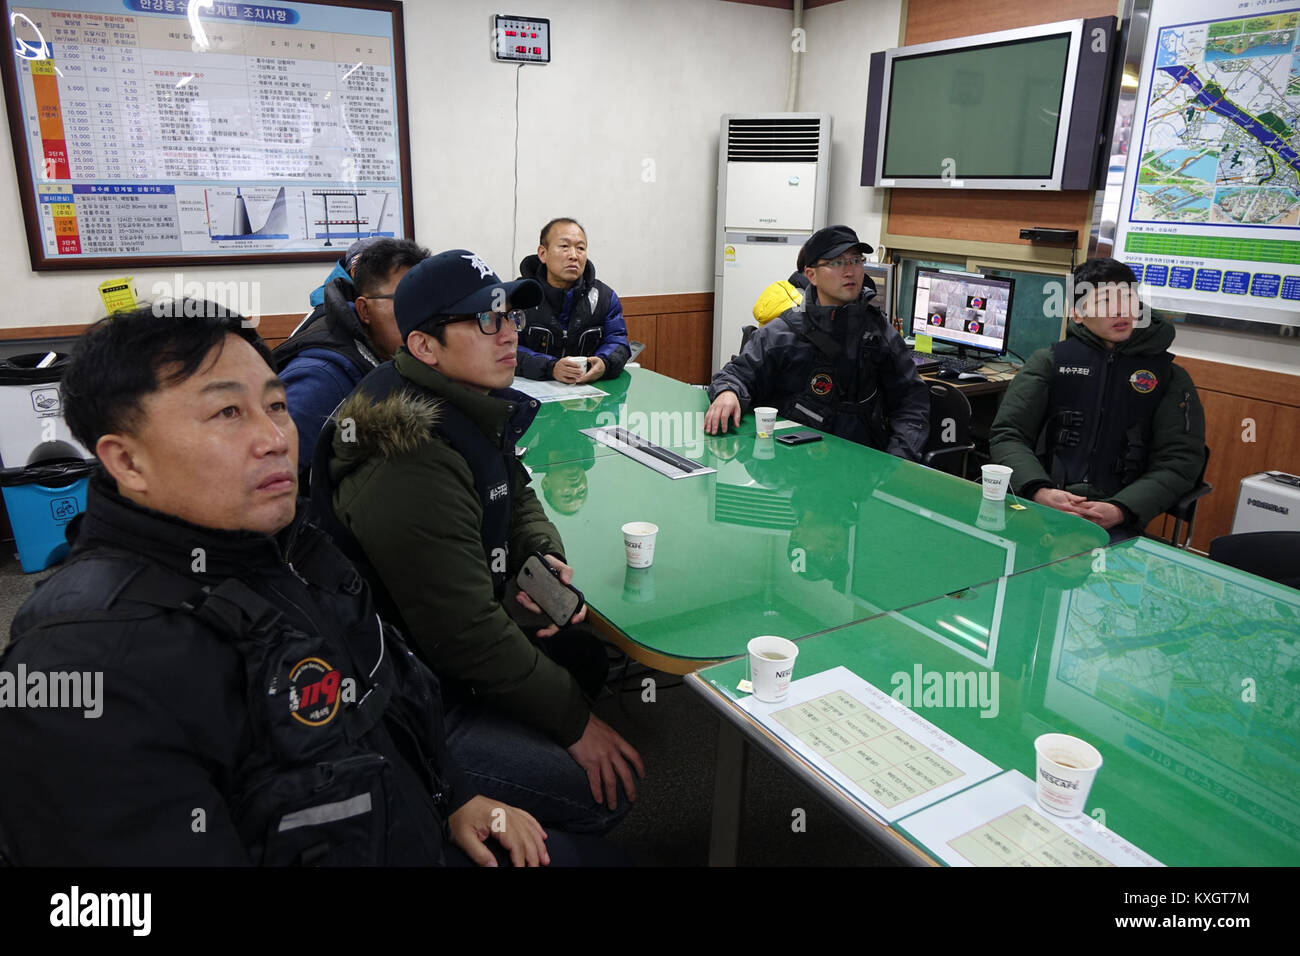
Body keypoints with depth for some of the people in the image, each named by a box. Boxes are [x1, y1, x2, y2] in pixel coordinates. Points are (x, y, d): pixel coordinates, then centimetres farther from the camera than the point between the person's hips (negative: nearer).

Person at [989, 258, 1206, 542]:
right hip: (1037, 508, 0)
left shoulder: (1170, 377, 13)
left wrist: (1120, 510, -13)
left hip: (1113, 522, 1)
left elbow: (1180, 460, 5)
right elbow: (1007, 435, 5)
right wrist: (1039, 492, -14)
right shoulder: (1049, 361, 12)